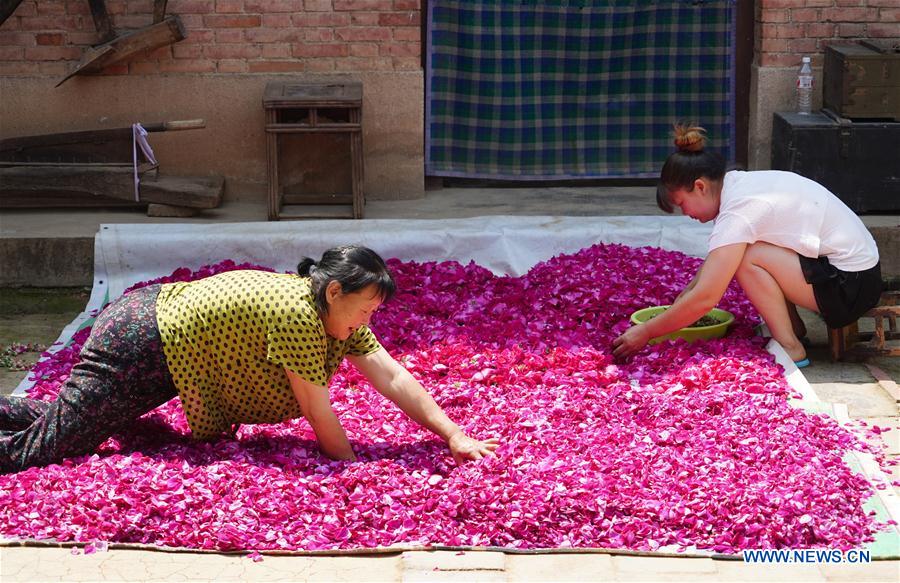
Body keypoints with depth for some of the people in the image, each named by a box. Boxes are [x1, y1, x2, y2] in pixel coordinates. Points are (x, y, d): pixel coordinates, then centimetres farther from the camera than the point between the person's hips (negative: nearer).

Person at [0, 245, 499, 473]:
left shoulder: (337, 314, -1)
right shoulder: (298, 314, -28)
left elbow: (392, 377, -3)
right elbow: (316, 409, -22)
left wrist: (453, 436, -8)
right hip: (138, 348, -10)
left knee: (61, 425, 21)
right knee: (42, 448, -11)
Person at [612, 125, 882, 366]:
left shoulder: (739, 211, -22)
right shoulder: (739, 182, 4)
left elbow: (705, 298, -23)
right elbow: (713, 263, 17)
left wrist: (645, 332, -16)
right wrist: (686, 293, 9)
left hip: (852, 286, -9)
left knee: (749, 258, -19)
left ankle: (789, 347, -10)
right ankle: (795, 330, 11)